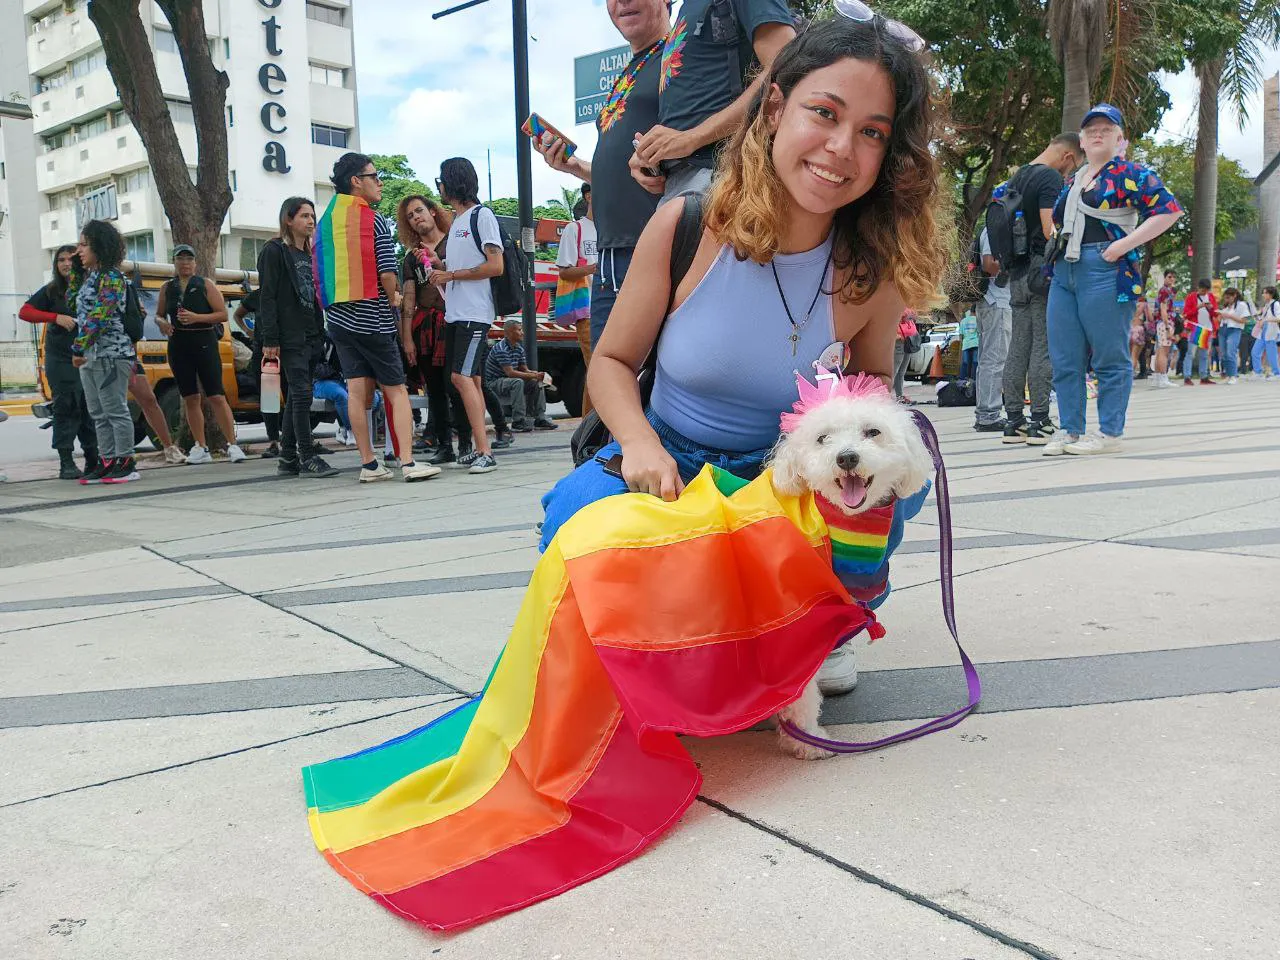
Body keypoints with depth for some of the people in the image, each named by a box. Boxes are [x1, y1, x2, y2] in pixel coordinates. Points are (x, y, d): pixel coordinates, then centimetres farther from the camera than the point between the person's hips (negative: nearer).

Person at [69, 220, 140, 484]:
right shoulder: (91, 276, 18)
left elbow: (99, 317, -18)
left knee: (116, 411, -6)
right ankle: (107, 462, 14)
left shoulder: (111, 277, -10)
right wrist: (75, 269, 21)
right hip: (90, 356, 10)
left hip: (110, 355, -10)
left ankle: (126, 464, -1)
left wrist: (79, 348, -18)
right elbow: (71, 300, 28)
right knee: (98, 414, 10)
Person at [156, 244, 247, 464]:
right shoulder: (167, 289, 11)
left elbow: (223, 314, -5)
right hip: (178, 345, 4)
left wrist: (196, 317, -18)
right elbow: (159, 314, 21)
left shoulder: (206, 285, 0)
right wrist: (162, 323, -2)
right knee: (190, 398, 5)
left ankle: (232, 445, -8)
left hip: (204, 342, -4)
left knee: (216, 396, -10)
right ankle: (200, 448, 10)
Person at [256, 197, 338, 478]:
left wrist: (319, 333, 13)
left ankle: (288, 459, 12)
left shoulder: (310, 254, 20)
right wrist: (270, 340, -17)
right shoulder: (274, 251, -3)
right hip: (289, 337, -8)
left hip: (310, 336, 8)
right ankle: (308, 457, -9)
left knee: (295, 397, 8)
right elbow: (267, 297, -10)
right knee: (301, 394, -11)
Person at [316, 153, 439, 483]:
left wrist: (331, 305, 16)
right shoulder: (374, 221, -8)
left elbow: (318, 270, 12)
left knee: (357, 390, 6)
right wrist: (394, 305, 3)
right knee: (396, 391, -2)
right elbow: (387, 275, -13)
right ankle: (408, 463, -8)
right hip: (371, 318, -6)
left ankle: (369, 464, 8)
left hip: (338, 316, 6)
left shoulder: (324, 222, 12)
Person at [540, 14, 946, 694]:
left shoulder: (873, 271, -12)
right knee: (581, 515, -32)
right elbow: (613, 361, -6)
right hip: (667, 467, -1)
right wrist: (641, 443, -27)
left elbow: (874, 378, 6)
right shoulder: (688, 226, -16)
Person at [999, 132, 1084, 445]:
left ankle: (1014, 420, 9)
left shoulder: (1016, 178, 18)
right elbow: (1050, 229, -18)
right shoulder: (1051, 178, -9)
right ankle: (1040, 422, -5)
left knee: (1018, 346, 7)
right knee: (1044, 347, -6)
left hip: (1018, 273, 8)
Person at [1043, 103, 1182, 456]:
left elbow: (1168, 211, -8)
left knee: (1110, 356, -2)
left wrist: (1122, 245, -14)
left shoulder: (1131, 173, 1)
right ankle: (1070, 430, 13)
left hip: (1105, 269, -7)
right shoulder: (1071, 182, 21)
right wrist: (1055, 249, 14)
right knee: (1064, 358, 6)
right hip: (1063, 271, 7)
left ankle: (1109, 433, 3)